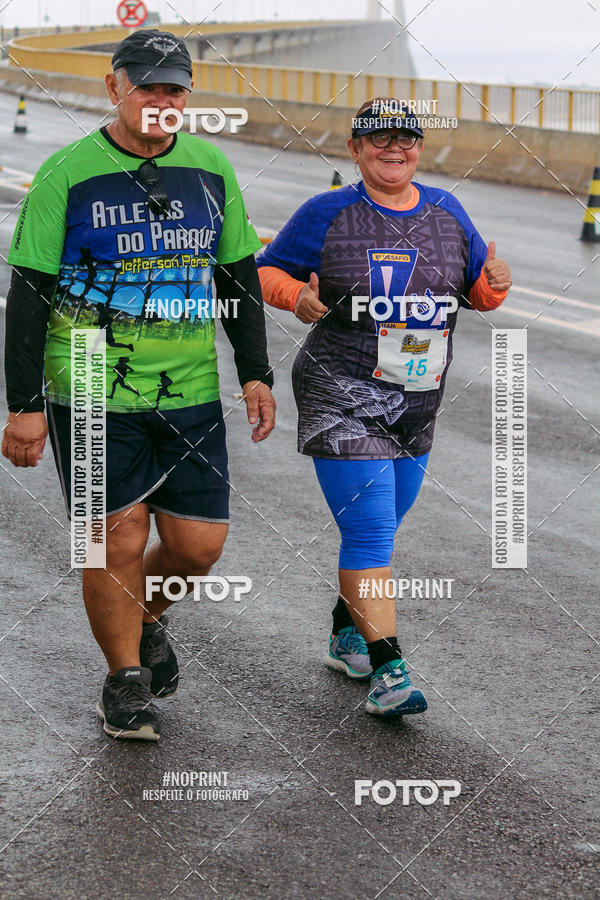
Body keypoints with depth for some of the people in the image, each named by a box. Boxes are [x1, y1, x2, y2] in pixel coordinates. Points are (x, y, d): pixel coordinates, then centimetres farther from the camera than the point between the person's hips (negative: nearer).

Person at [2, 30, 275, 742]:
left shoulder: (210, 168, 7)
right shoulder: (68, 174, -5)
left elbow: (239, 277, 16)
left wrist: (255, 374, 9)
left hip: (190, 393, 4)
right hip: (94, 394, -4)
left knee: (199, 543, 3)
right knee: (117, 540, -2)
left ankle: (146, 620, 35)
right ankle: (125, 682, 18)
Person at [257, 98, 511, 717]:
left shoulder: (446, 213, 8)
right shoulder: (327, 215, -4)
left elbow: (477, 293, 15)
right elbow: (268, 270, 2)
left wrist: (495, 284, -8)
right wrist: (297, 296, -19)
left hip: (416, 403, 5)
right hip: (342, 399, -5)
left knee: (378, 529, 17)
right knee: (369, 533, -13)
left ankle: (347, 635, 38)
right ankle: (387, 669, -11)